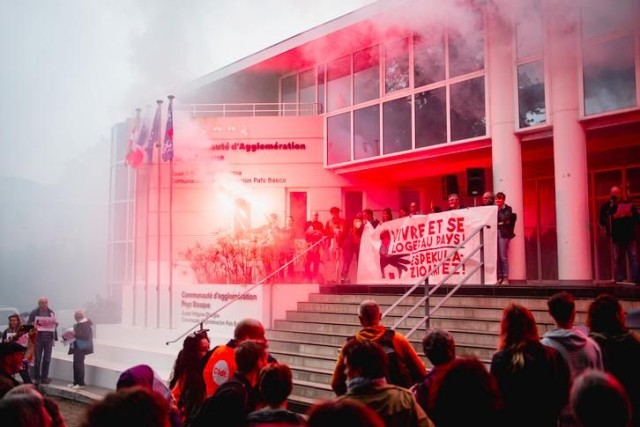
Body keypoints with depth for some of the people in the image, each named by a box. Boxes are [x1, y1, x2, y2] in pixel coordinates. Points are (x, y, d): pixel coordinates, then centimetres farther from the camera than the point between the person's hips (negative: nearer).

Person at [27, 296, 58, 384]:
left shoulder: (51, 312, 7)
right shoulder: (34, 312, -1)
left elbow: (55, 324, 13)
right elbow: (28, 324, -3)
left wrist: (56, 323, -6)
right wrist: (33, 325, -21)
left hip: (49, 338, 2)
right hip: (37, 338, -2)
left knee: (47, 359, 4)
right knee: (37, 359, 3)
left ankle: (44, 377, 11)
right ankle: (36, 377, 10)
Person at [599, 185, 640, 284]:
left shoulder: (628, 204, 7)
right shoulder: (606, 206, 2)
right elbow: (602, 221, -7)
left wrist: (631, 215, -12)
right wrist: (613, 217, -19)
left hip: (630, 236, 1)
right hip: (616, 238, -1)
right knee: (617, 260, 2)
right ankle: (619, 281, 6)